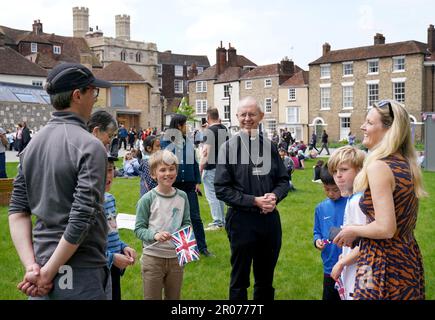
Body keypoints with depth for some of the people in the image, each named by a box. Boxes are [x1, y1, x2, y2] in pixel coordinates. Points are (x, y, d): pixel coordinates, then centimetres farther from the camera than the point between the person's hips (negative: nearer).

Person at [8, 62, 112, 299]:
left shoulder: (33, 143, 7)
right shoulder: (90, 146, -15)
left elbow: (17, 210, 4)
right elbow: (82, 217, -21)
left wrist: (31, 266, -2)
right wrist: (48, 273, -13)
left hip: (41, 266, 7)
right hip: (80, 275, -7)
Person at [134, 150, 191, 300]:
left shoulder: (182, 196, 1)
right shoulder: (147, 199, -11)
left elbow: (187, 223, 9)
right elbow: (139, 229, -8)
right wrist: (155, 235, -25)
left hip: (176, 257, 4)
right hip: (153, 257, -3)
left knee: (174, 297, 18)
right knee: (152, 297, 7)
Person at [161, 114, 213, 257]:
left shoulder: (189, 142, 5)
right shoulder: (166, 141, -5)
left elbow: (194, 162, 9)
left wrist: (197, 181, 5)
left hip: (189, 185, 3)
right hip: (172, 186, -2)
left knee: (195, 217, 3)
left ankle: (202, 247, 9)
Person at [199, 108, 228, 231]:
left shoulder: (209, 130, -16)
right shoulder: (224, 129, 8)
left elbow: (206, 151, -20)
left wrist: (200, 167, -15)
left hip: (211, 167, -8)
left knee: (211, 195, -2)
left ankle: (217, 222, -2)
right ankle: (222, 220, 23)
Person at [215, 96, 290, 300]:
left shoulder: (269, 146, 4)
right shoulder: (229, 147, -7)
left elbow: (283, 180, 10)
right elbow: (221, 189, -10)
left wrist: (275, 196, -11)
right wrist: (254, 201, -17)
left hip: (270, 218, 4)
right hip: (241, 220, -4)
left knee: (266, 279, 18)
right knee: (239, 281, 11)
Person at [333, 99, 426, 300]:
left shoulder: (378, 166, -19)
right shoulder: (407, 165, 7)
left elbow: (385, 229, -25)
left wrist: (353, 231, -7)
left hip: (384, 266, -9)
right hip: (409, 260, 9)